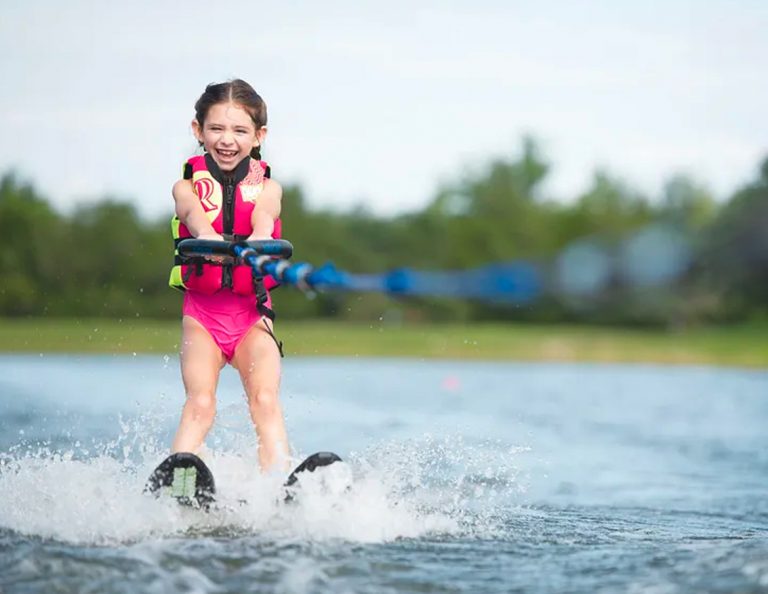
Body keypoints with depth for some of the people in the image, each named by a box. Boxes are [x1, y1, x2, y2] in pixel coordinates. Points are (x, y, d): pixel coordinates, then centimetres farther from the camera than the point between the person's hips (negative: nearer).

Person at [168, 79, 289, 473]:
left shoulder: (266, 188, 5)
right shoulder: (187, 187, 2)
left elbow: (263, 218, -19)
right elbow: (195, 217, -22)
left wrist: (256, 242, -45)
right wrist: (210, 241, -47)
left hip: (252, 312, 0)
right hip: (201, 311, 0)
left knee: (265, 400, -19)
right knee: (200, 404, -19)